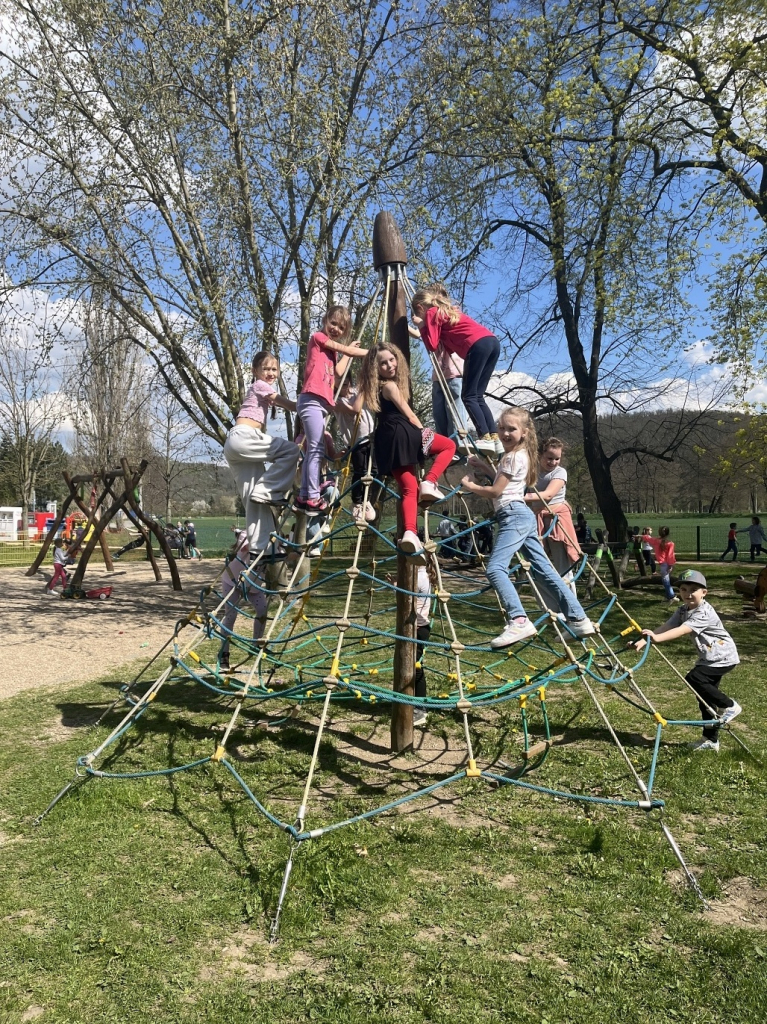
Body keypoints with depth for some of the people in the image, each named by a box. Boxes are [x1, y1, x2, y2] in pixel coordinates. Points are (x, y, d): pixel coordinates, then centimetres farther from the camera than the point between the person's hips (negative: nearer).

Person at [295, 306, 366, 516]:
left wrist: (348, 353, 22)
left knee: (313, 450, 8)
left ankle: (303, 497, 11)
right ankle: (313, 499, -16)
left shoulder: (333, 350, 26)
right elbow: (346, 349, -1)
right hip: (311, 400, -9)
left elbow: (338, 372, 12)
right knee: (316, 450, -14)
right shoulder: (318, 337, 4)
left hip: (321, 402, 9)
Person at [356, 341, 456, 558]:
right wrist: (423, 431, 8)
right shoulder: (390, 385, -4)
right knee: (449, 445, 11)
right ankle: (429, 482, -10)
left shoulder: (373, 387, 20)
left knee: (409, 490, 3)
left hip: (387, 442, 8)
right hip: (403, 434, -8)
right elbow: (409, 415, -1)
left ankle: (409, 532, -17)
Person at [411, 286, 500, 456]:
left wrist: (421, 326, 14)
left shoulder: (432, 313, 8)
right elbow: (449, 347, 27)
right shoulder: (447, 310, 32)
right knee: (477, 396, 9)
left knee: (468, 396, -4)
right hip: (492, 341, 8)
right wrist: (425, 326, 26)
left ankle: (485, 438, -14)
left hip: (478, 345, -8)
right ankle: (495, 438, 2)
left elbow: (433, 346, 3)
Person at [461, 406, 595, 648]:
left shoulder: (513, 457, -8)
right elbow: (503, 480, 33)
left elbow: (495, 491, -10)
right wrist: (484, 467, 23)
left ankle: (518, 621, -32)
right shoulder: (519, 454, 20)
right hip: (524, 516, 10)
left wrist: (469, 485, 4)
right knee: (544, 570, 10)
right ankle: (578, 619, 13)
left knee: (495, 568, -21)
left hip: (514, 516, -10)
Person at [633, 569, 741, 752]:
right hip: (708, 658, 9)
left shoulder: (704, 613, -26)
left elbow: (682, 630, -39)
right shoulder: (683, 611, -1)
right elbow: (666, 627, -13)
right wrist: (644, 640, -28)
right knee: (705, 699, 10)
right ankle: (710, 740, 22)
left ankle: (728, 706, -6)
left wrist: (656, 638, -51)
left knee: (693, 678, -24)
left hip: (723, 657, -9)